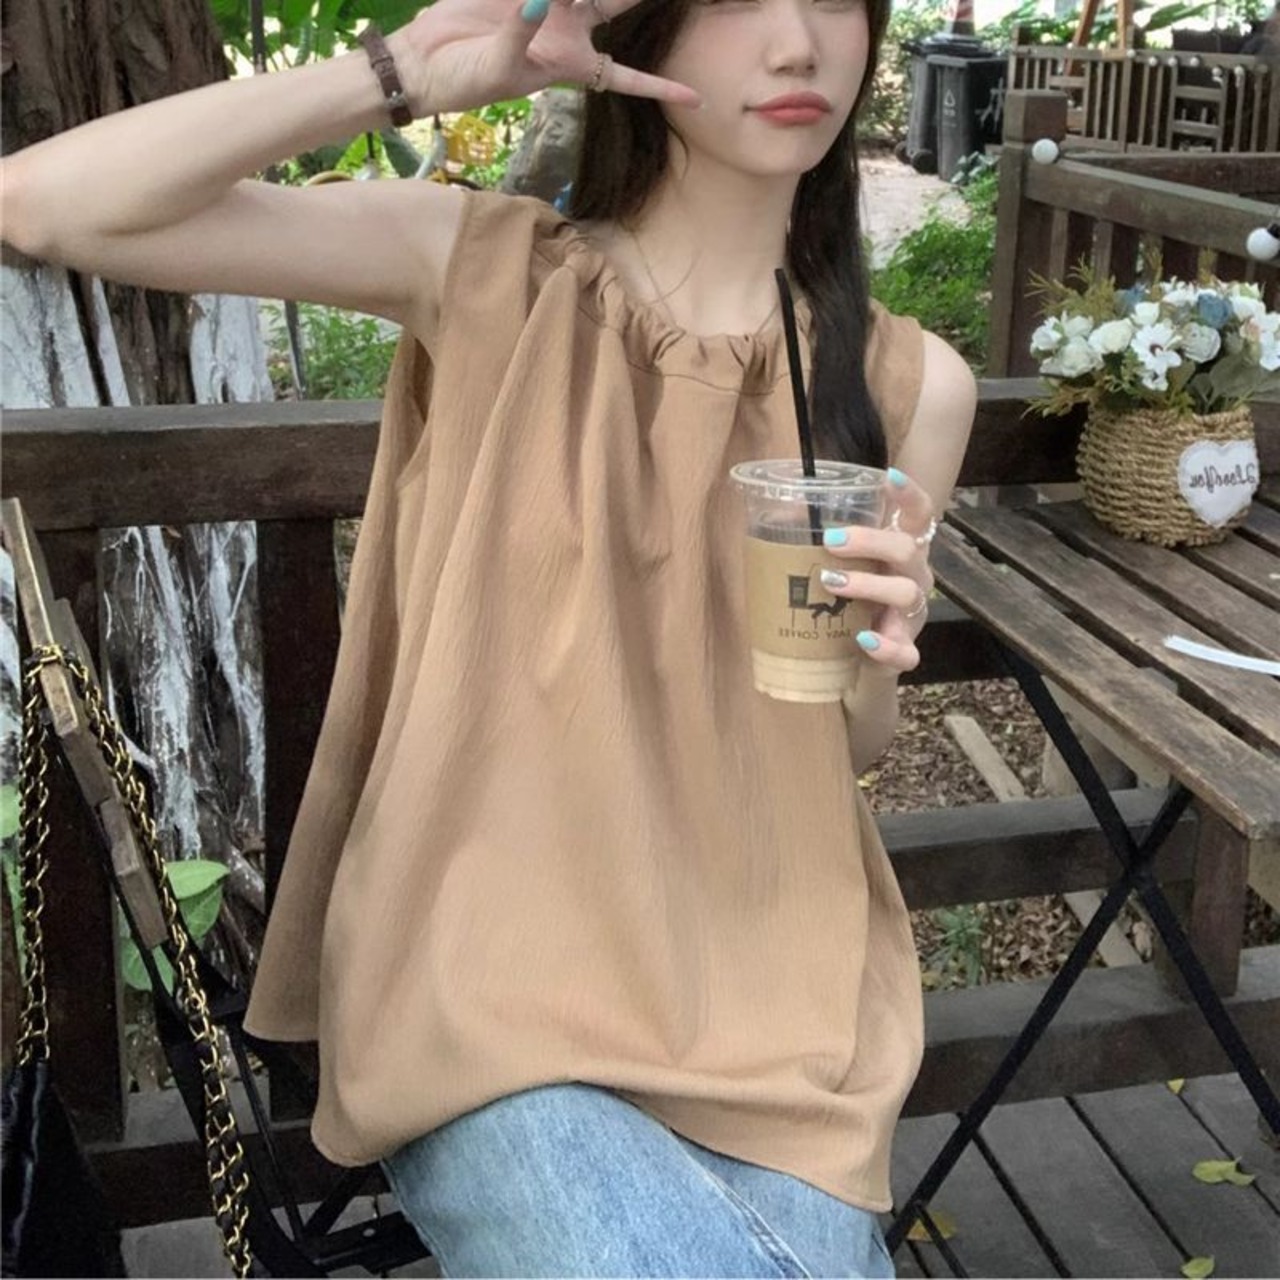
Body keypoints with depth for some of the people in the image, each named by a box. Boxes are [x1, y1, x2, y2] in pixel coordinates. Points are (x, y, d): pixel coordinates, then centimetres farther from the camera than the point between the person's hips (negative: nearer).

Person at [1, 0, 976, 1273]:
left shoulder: (908, 384, 0)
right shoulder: (479, 269, -6)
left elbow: (848, 752, 9)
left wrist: (871, 655, -14)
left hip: (759, 992, 3)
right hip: (488, 978, -2)